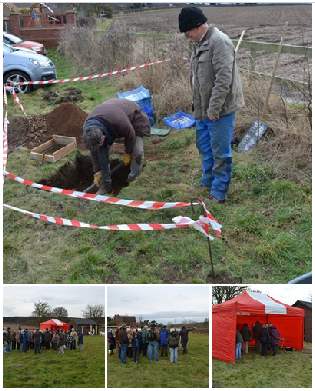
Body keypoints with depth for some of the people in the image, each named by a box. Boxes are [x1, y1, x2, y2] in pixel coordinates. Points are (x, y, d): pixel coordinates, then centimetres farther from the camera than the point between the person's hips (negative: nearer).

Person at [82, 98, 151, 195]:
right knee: (101, 150, -12)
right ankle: (105, 184, -1)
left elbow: (130, 135, -25)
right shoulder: (87, 129, -29)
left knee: (137, 151, -20)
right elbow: (94, 152, -14)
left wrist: (127, 154, -10)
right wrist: (97, 172, -9)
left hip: (133, 118, -4)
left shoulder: (119, 122, -48)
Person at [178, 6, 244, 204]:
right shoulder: (201, 43, 13)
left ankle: (219, 193, 9)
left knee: (220, 152, -1)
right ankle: (208, 182, 39)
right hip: (203, 109, 10)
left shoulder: (219, 41, -18)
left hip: (219, 110, -10)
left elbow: (223, 79, -24)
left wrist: (214, 108, -23)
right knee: (204, 146, 21)